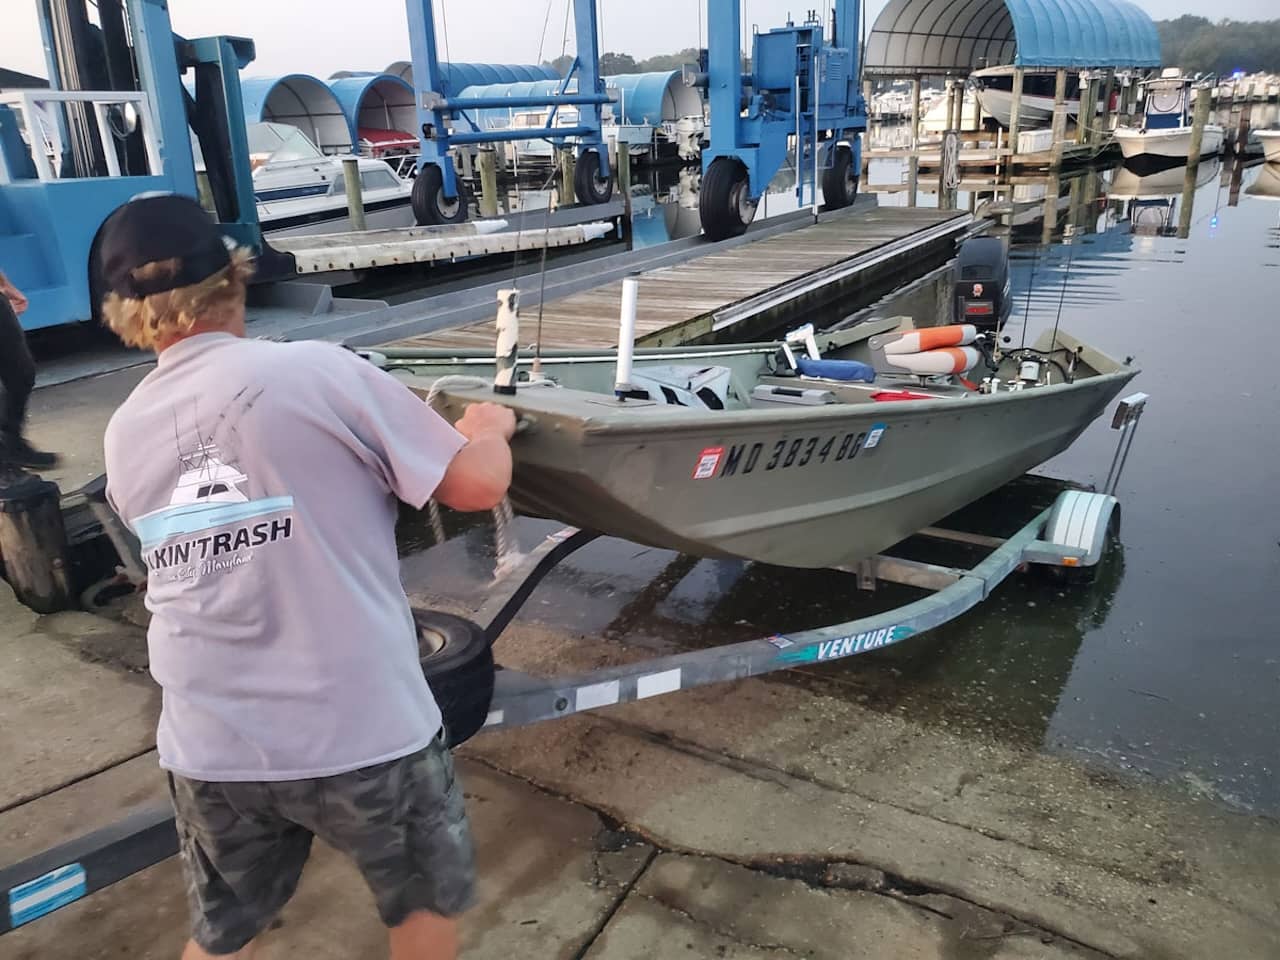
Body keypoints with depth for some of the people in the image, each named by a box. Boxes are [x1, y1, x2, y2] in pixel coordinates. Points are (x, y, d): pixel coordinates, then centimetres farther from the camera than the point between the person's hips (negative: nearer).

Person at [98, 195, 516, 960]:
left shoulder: (125, 434, 3)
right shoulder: (319, 372, -15)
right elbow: (477, 485, -13)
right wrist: (489, 429, 9)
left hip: (208, 749, 5)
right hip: (361, 728, -4)